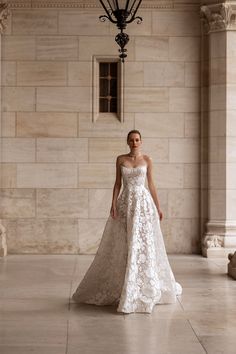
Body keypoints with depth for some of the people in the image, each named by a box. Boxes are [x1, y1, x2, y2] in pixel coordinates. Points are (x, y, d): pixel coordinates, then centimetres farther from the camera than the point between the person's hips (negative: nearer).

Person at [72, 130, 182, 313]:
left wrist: (158, 207, 4)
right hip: (125, 203, 1)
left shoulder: (147, 160, 3)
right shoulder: (120, 159, 6)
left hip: (143, 203, -1)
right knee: (121, 245, 3)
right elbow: (118, 183, 6)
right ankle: (117, 286, 17)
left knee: (143, 244, -3)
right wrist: (113, 204, -5)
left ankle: (145, 287, 8)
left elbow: (151, 184, 6)